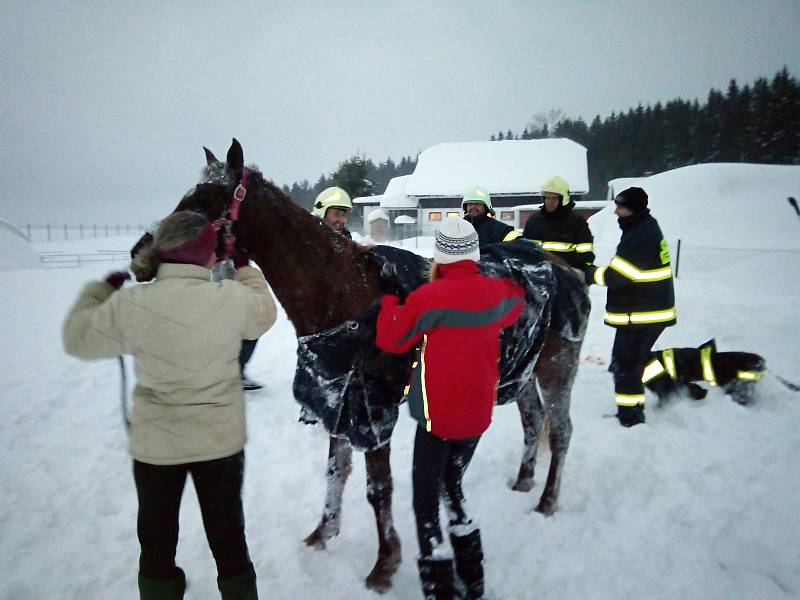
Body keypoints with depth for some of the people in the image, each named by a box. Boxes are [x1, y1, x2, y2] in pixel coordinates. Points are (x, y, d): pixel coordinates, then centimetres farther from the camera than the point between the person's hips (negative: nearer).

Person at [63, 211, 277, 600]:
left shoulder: (129, 304, -17)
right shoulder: (233, 298, -18)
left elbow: (77, 338, 0)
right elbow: (265, 314, 5)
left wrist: (102, 289, 14)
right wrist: (245, 270, 17)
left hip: (155, 445, 0)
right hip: (222, 442, 0)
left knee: (156, 542, 21)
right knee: (228, 538, 19)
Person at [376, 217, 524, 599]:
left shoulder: (429, 297, -19)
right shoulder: (497, 292, -3)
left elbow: (390, 338, -9)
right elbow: (516, 301, 22)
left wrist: (390, 300, 5)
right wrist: (488, 277, 27)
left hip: (437, 417, -6)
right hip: (478, 415, 6)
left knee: (425, 502, 8)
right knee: (452, 487, 24)